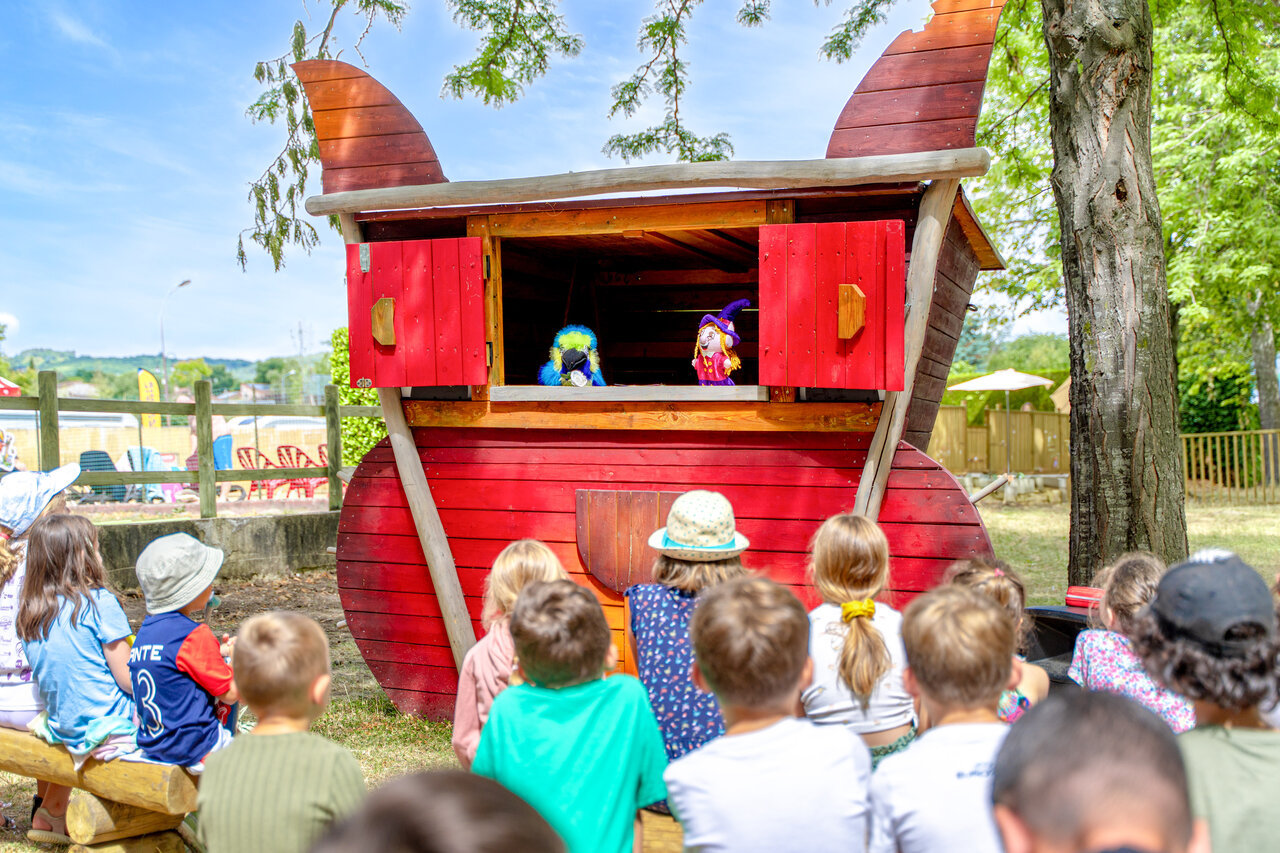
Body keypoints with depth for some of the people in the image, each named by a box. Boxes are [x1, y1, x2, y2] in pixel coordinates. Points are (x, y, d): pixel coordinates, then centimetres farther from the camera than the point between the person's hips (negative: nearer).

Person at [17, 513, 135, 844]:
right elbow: (126, 677, -14)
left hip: (63, 727, 7)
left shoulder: (28, 612, 3)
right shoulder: (99, 602, -15)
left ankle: (52, 811, 32)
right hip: (110, 724, -7)